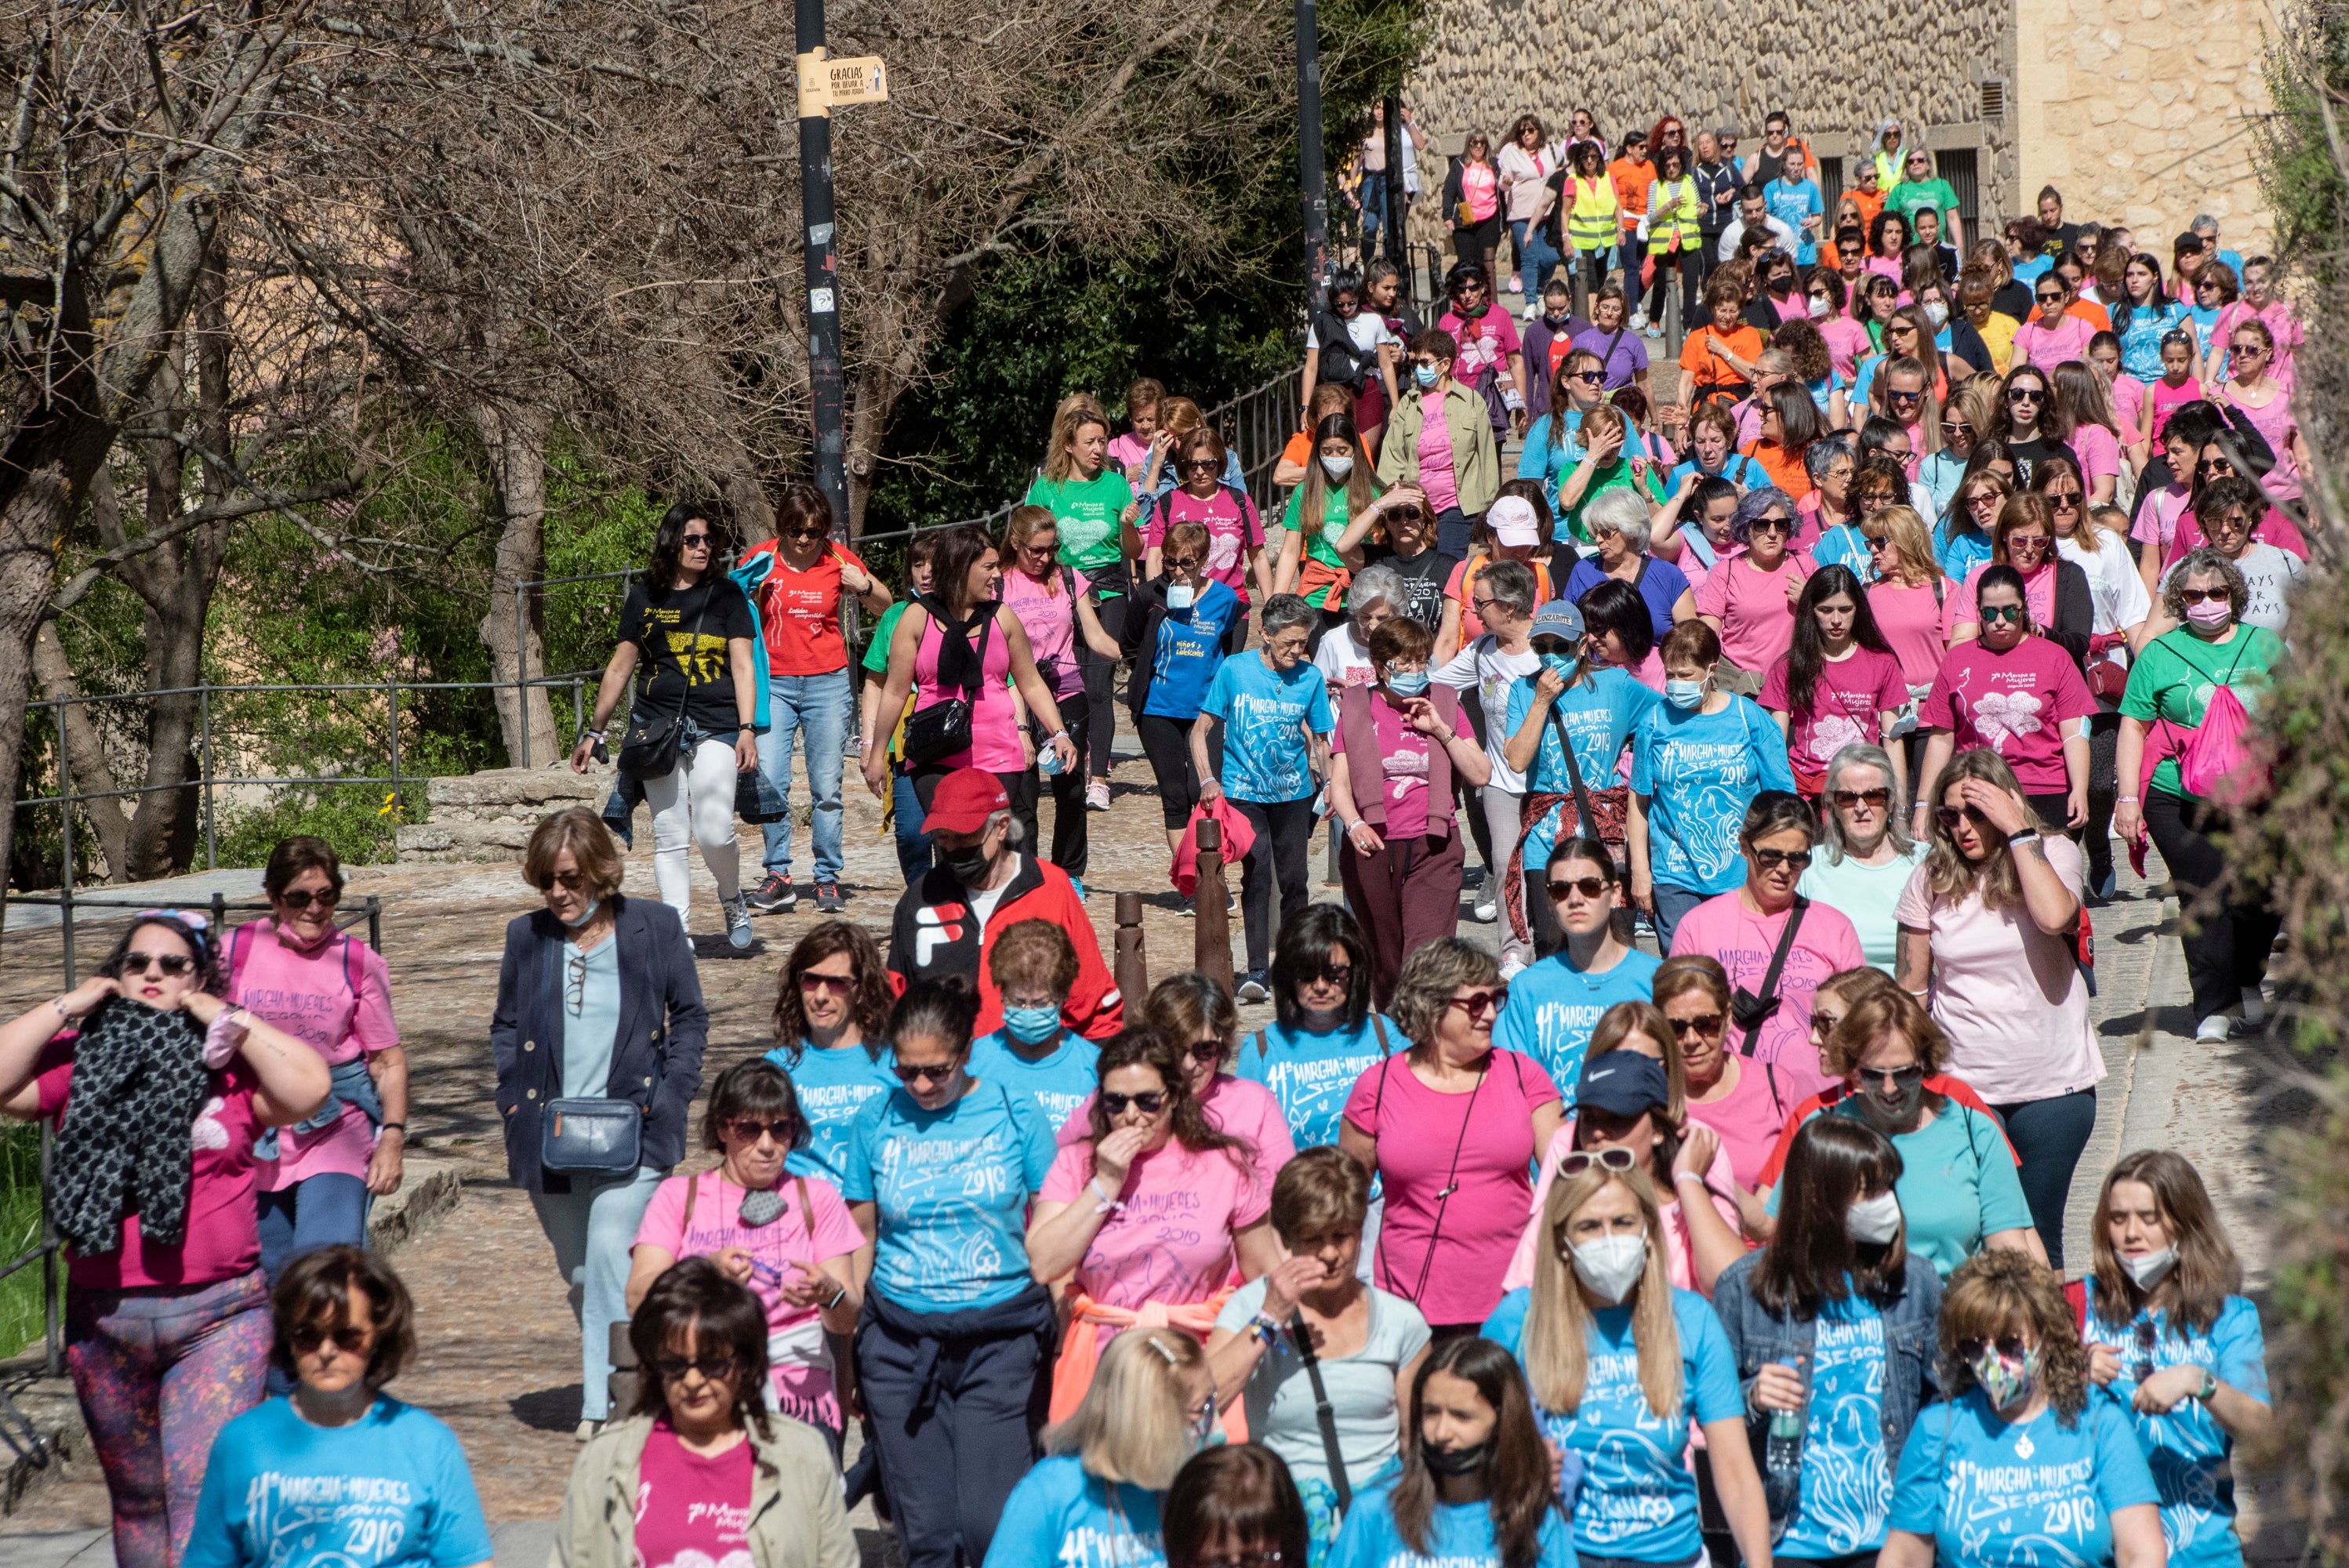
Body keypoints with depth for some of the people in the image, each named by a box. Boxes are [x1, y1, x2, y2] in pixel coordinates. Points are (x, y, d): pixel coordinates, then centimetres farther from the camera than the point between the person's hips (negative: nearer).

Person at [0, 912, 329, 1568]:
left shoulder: (228, 1060, 2)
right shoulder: (77, 1058, 7)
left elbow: (309, 1090, -13)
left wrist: (229, 1020, -8)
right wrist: (65, 1008, -3)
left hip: (218, 1318, -3)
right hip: (103, 1314, 3)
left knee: (206, 1490, -13)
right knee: (136, 1497, 15)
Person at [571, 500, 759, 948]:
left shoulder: (726, 595, 7)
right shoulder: (644, 597, 10)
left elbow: (743, 665, 3)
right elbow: (620, 667, 15)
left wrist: (748, 729, -8)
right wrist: (594, 732, 14)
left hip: (714, 726, -2)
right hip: (658, 725, 2)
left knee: (713, 833, -14)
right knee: (669, 837, -1)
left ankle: (733, 901, 13)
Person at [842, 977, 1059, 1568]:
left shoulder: (1014, 1113, -1)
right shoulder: (877, 1119, 3)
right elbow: (859, 1235, 10)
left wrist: (1059, 1340, 1)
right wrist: (845, 1340, 7)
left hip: (999, 1338, -2)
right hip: (901, 1338, 2)